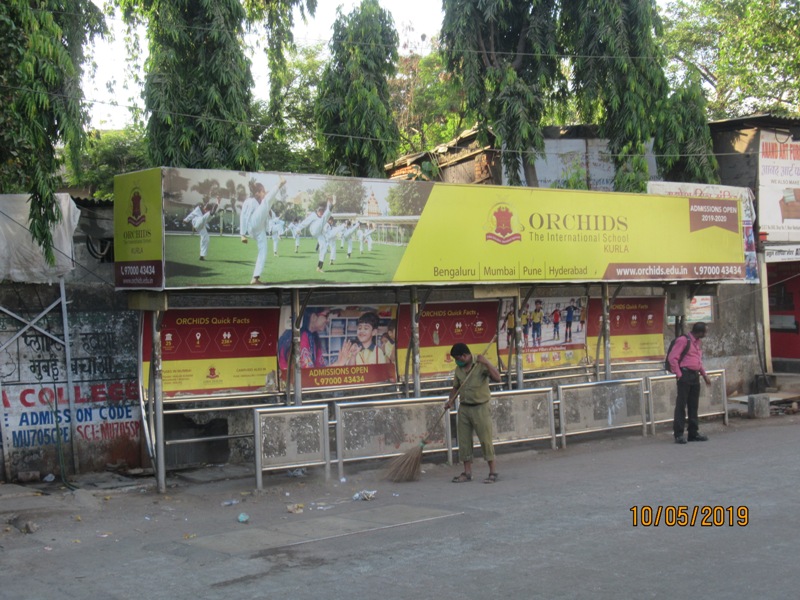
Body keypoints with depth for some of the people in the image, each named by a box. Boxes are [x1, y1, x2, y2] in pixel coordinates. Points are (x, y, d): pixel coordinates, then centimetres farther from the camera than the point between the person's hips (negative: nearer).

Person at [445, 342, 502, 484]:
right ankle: (467, 472, 15)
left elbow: (497, 377, -21)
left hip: (480, 408, -6)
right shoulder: (458, 369, 8)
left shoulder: (481, 365, -9)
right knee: (464, 441, 7)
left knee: (485, 439, -4)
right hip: (464, 408, 6)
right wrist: (451, 400, 2)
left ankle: (493, 472, 4)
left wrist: (487, 363, -30)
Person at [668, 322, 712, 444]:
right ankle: (679, 434, -3)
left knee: (693, 405, 11)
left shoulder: (698, 342, 17)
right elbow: (672, 357, -13)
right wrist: (679, 375, -15)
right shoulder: (683, 340, -10)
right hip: (685, 375, -8)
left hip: (695, 376, 8)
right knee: (681, 405, -5)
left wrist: (704, 375, 19)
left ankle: (694, 433, 17)